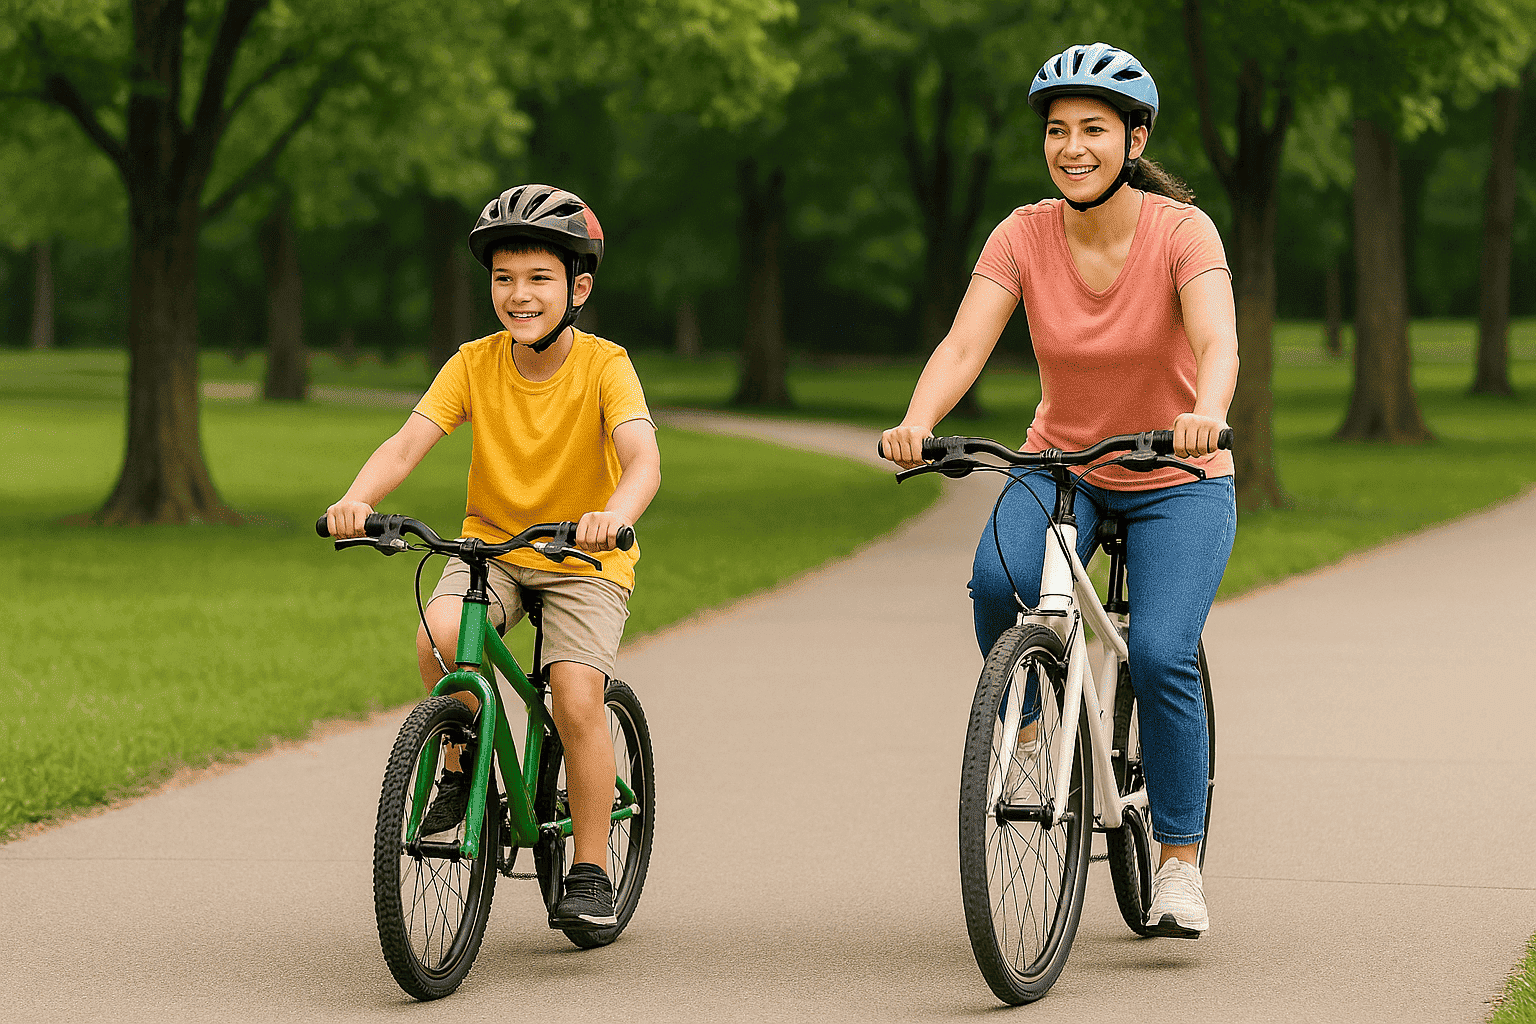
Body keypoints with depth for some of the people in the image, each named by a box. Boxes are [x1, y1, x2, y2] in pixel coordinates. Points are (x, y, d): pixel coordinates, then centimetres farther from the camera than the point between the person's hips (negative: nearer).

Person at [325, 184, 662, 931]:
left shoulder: (604, 366, -16)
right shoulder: (474, 365, -8)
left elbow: (643, 457, -31)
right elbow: (407, 444, -18)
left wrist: (614, 515, -53)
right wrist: (356, 500, -39)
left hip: (585, 560, -2)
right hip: (492, 543, 2)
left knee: (576, 699, -20)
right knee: (438, 636, -27)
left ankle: (590, 873, -4)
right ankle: (460, 769, -1)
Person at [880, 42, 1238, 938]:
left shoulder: (1182, 231, -18)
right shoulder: (1025, 236, -11)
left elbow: (1217, 340, -34)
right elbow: (965, 344, -22)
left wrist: (1207, 413, -56)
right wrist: (917, 423, -42)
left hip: (1177, 477, -2)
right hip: (1061, 464, 2)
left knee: (1160, 655, -22)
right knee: (999, 581, -30)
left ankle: (1180, 863, -5)